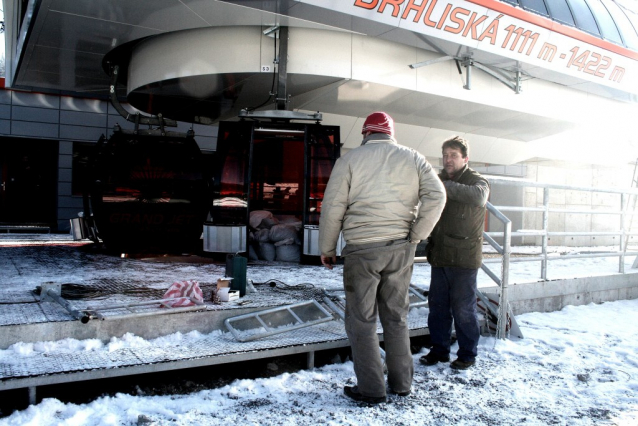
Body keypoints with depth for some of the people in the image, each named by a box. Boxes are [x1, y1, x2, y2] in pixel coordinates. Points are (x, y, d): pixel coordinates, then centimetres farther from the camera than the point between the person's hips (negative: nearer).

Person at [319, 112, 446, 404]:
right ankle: (401, 383, 25)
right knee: (396, 317, 16)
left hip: (362, 250, -3)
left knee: (361, 320, 6)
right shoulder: (413, 158, 7)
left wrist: (326, 249, 6)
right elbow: (436, 196, -2)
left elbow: (332, 207, -3)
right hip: (400, 250, 4)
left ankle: (370, 389, 11)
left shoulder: (350, 159, 0)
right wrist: (414, 237, 1)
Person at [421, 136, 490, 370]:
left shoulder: (477, 181, -5)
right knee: (437, 306, 11)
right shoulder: (439, 180, 14)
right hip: (439, 256, 6)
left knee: (463, 309, 2)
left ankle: (467, 354, 17)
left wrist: (444, 187, -38)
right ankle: (439, 350, 25)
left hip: (464, 258, -5)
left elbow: (478, 197, -29)